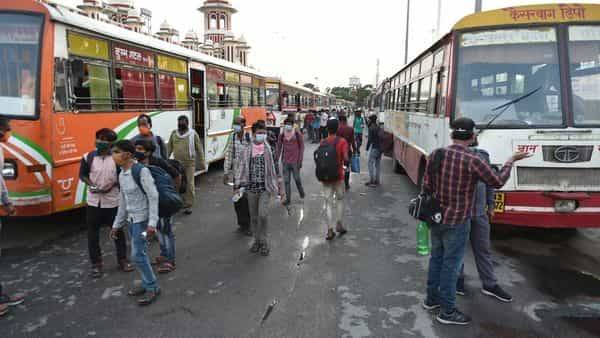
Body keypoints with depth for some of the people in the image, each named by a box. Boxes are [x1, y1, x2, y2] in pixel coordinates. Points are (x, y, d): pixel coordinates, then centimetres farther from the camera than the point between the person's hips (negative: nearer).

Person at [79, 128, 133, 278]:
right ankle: (96, 264, 21)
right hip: (93, 201, 1)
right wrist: (91, 185, -12)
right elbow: (82, 175, 6)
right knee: (93, 234, 7)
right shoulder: (88, 157, -3)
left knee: (118, 231, 10)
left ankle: (122, 260, 26)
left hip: (112, 201, -1)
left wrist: (112, 184, -16)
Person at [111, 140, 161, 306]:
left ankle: (153, 287, 10)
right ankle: (147, 284, 29)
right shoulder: (122, 175, 7)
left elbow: (153, 196, -20)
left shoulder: (141, 171, -19)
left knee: (137, 255, -5)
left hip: (142, 219, -8)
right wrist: (117, 224, 19)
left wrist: (152, 223, -23)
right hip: (131, 219, 8)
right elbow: (123, 201, 15)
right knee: (140, 253, 14)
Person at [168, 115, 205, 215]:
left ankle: (188, 205, 8)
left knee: (190, 184, -2)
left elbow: (199, 148, 1)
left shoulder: (193, 133, -1)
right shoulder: (174, 133, 9)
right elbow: (169, 148, 13)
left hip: (190, 163, -3)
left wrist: (202, 162, -1)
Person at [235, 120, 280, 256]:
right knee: (254, 217, 10)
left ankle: (263, 241, 5)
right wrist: (238, 186, -1)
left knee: (263, 214, -15)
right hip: (251, 188, 2)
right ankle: (257, 240, 28)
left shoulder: (270, 150, 0)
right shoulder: (246, 151, 2)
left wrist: (277, 186, 5)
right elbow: (242, 169, 4)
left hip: (265, 188, -2)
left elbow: (274, 168, 5)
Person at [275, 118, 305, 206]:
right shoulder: (281, 136, 2)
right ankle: (288, 199, 13)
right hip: (285, 161, 2)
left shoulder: (298, 135, -4)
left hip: (295, 161, -2)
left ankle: (301, 192, 39)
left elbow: (301, 148, -1)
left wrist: (300, 161, -5)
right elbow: (279, 148, 8)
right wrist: (276, 160, 4)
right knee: (286, 181, 4)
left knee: (297, 179, 10)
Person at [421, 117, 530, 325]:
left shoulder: (436, 154, -3)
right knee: (451, 264, 4)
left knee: (436, 258, 20)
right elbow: (497, 182, -9)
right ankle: (447, 312, 17)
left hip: (436, 217, 6)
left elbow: (426, 187, 2)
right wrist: (511, 162, 6)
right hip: (457, 222, -6)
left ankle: (431, 298, 34)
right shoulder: (472, 160, -20)